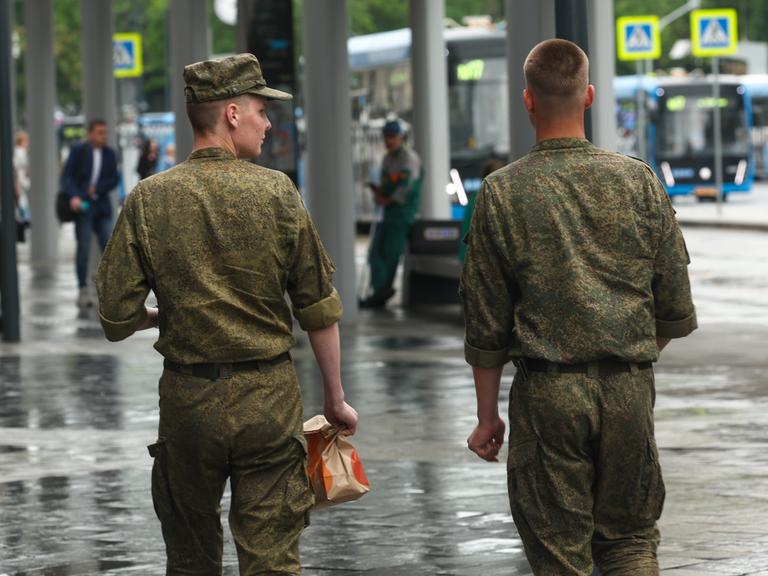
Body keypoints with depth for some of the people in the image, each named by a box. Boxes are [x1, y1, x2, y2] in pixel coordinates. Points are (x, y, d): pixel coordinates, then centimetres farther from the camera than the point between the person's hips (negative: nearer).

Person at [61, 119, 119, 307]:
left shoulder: (110, 154, 8)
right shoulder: (78, 151, -1)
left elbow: (114, 180, 8)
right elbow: (66, 176, -5)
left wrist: (97, 189, -9)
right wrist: (74, 196, -21)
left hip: (102, 206, 3)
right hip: (82, 205, -3)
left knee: (109, 247, -2)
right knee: (83, 248, -5)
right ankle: (83, 290, 0)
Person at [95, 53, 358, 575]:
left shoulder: (149, 199, -4)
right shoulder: (276, 192, -6)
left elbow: (117, 319, -5)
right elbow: (319, 310, -2)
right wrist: (335, 399, 9)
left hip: (188, 396, 1)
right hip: (269, 395, -1)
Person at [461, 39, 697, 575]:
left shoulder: (502, 193, -4)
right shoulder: (638, 180, 1)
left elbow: (486, 325, -1)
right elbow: (676, 311, 4)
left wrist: (487, 416, 9)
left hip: (548, 390, -2)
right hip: (630, 389, 2)